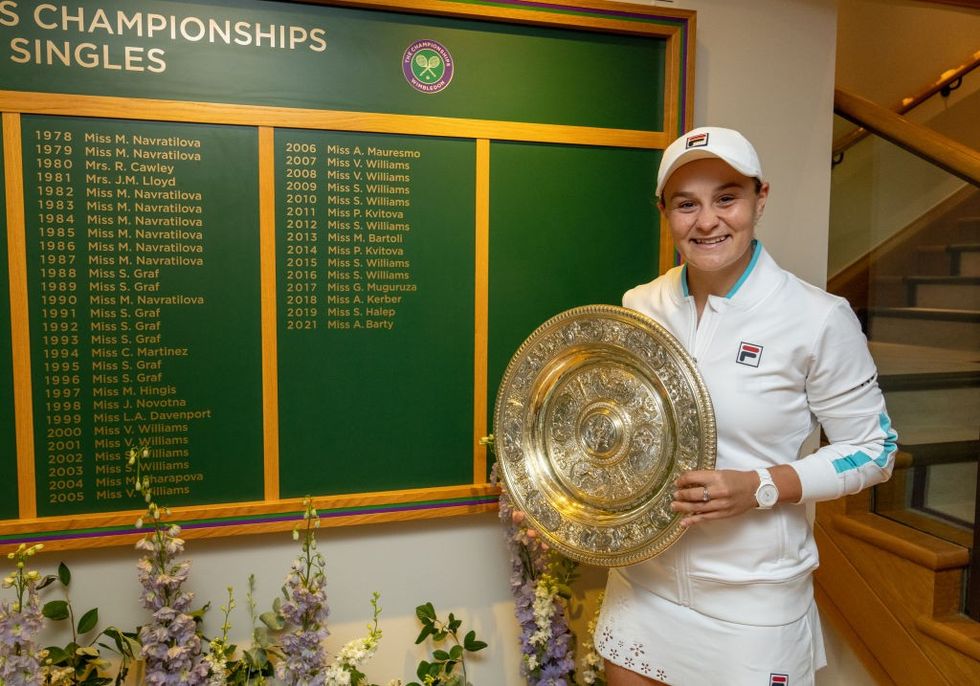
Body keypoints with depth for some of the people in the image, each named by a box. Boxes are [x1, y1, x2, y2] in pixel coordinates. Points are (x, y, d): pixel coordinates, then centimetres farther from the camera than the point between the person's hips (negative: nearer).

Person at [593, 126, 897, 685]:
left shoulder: (818, 318, -14)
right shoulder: (641, 307, -2)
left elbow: (873, 451, -7)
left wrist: (759, 487, -21)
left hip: (752, 597, -3)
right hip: (643, 577, 4)